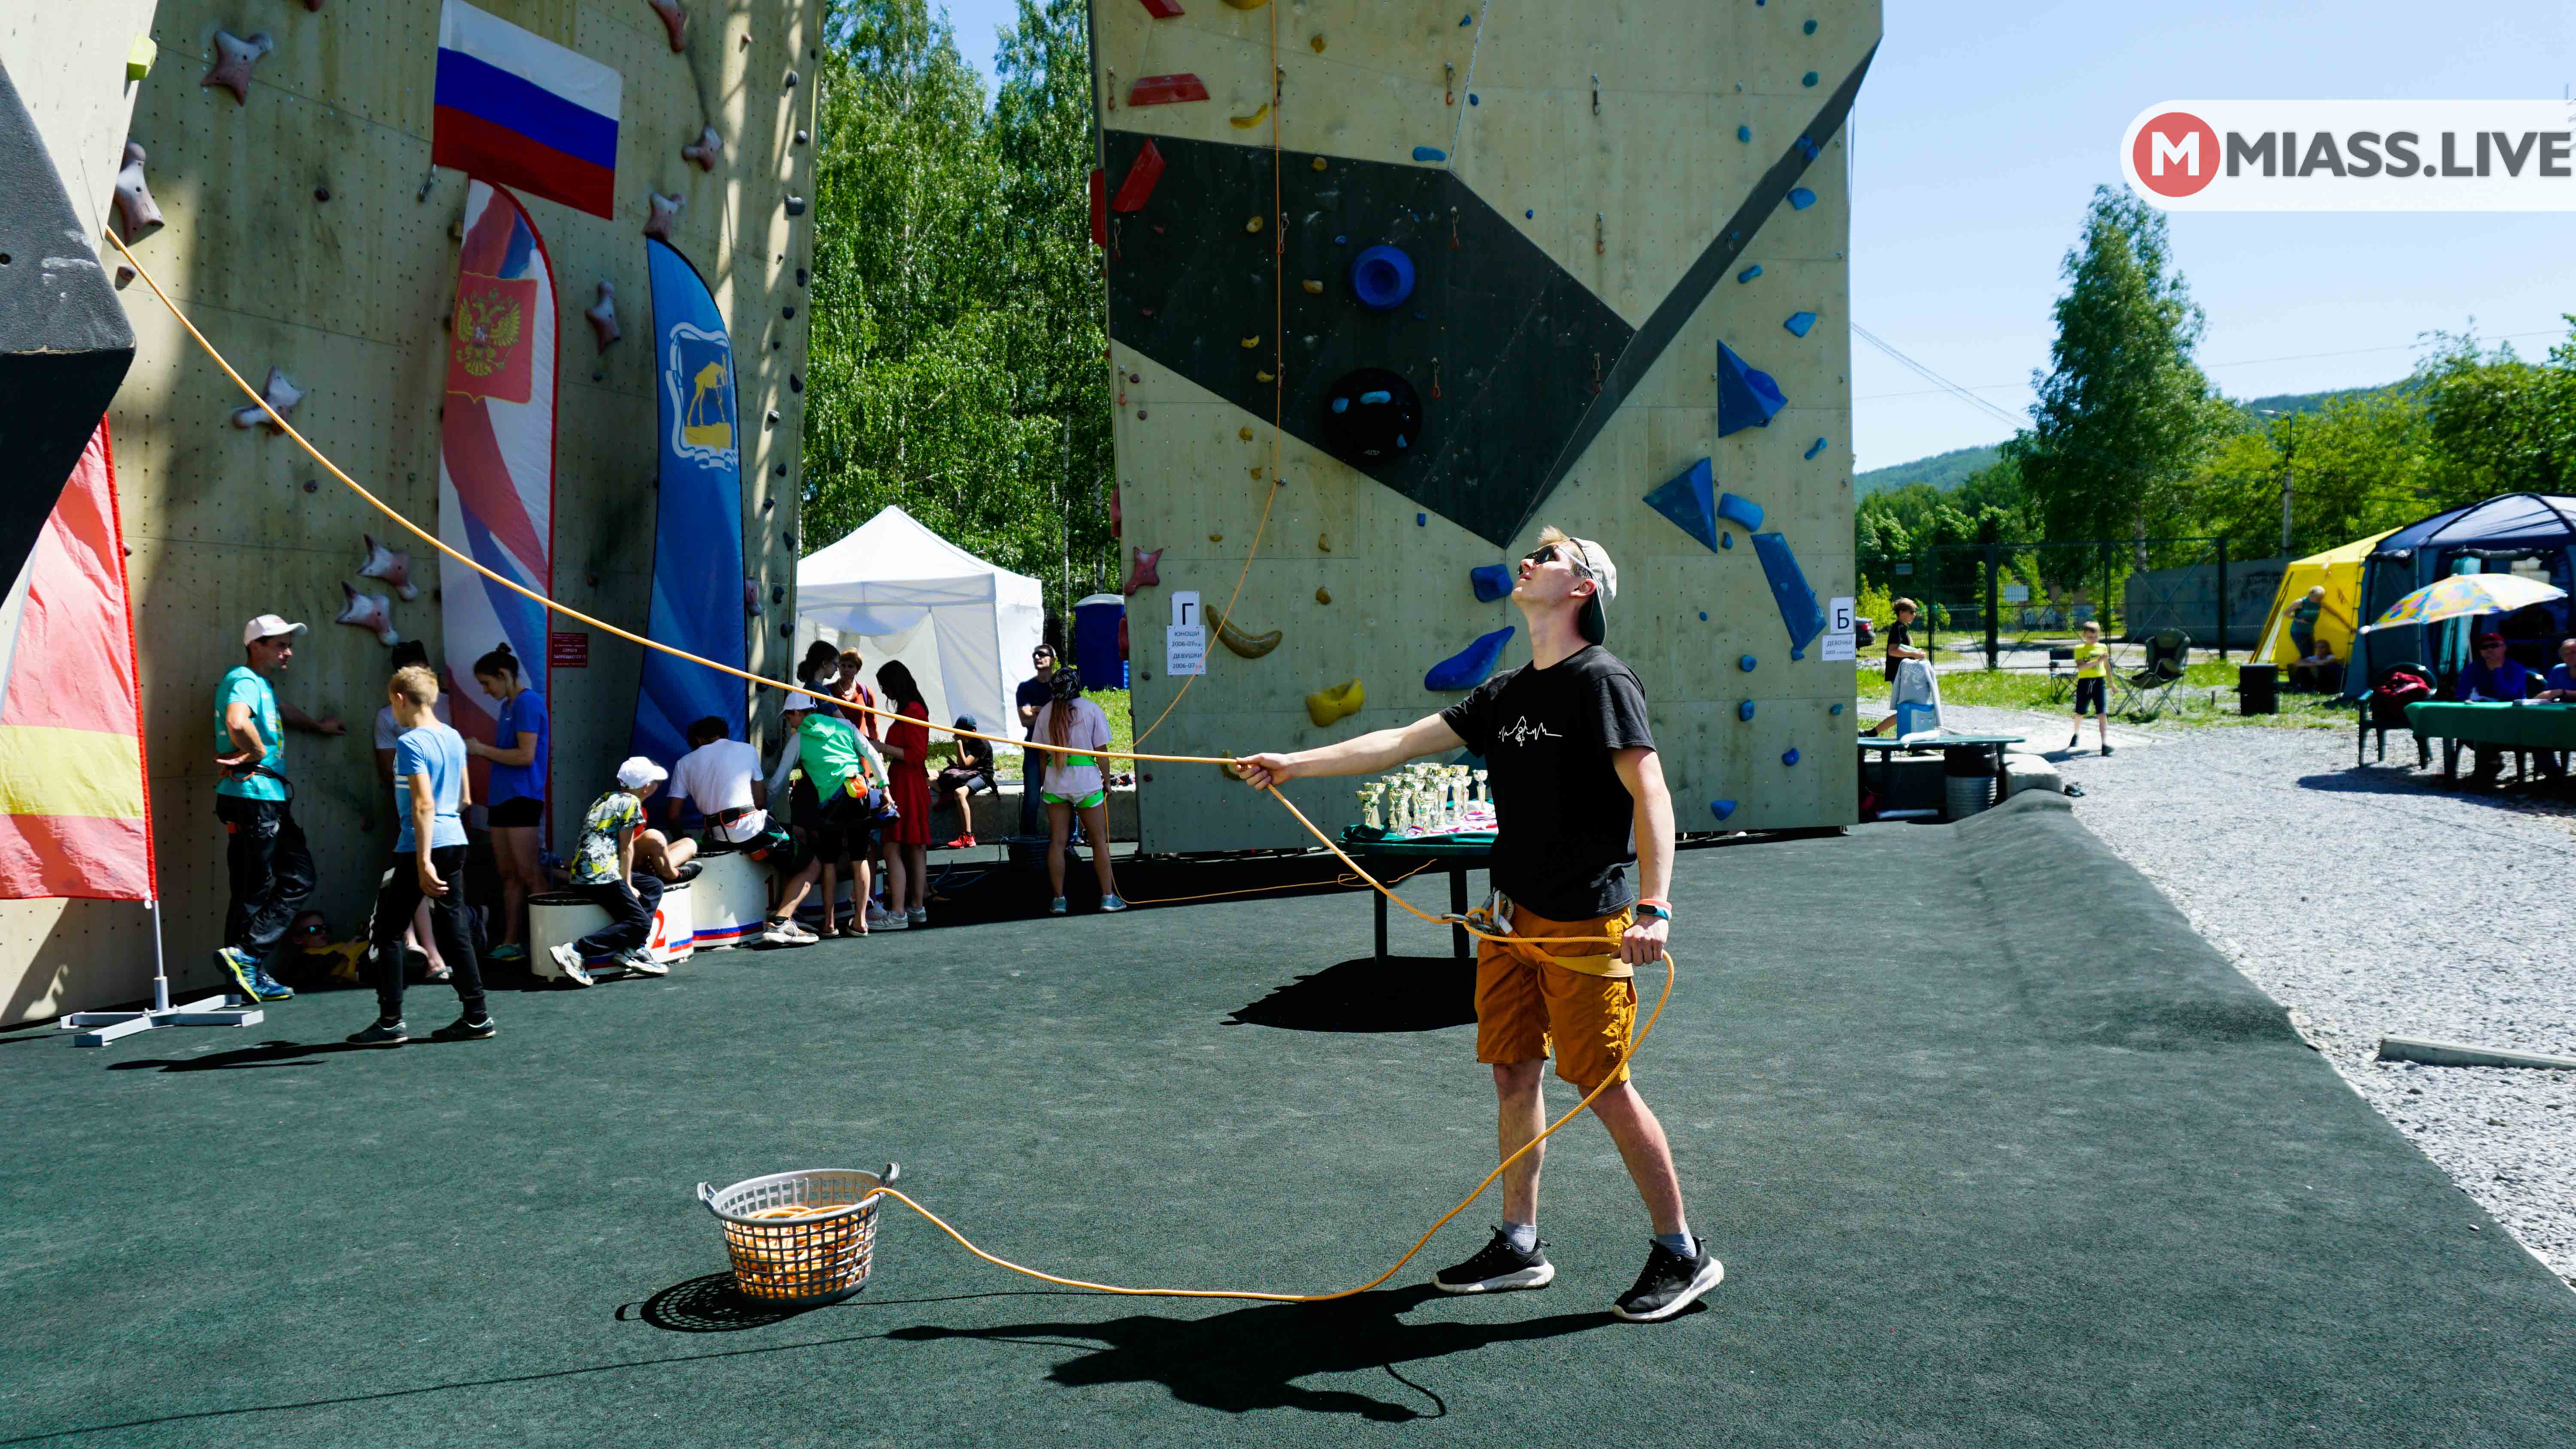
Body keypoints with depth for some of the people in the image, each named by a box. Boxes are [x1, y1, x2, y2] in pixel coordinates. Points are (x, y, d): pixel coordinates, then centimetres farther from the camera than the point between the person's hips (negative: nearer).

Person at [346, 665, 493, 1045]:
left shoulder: (410, 743, -13)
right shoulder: (454, 738, 11)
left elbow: (424, 804, -21)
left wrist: (423, 861, -24)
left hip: (419, 846, -8)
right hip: (455, 842, 8)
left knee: (387, 931, 5)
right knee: (454, 929, 10)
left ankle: (390, 1021, 7)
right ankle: (476, 1016, 10)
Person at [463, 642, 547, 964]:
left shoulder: (528, 703, -11)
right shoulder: (508, 706, 17)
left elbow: (525, 756, -18)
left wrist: (483, 749, -10)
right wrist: (477, 751, 9)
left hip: (522, 799, -9)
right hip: (501, 799, 9)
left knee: (530, 877, -9)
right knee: (508, 876, 10)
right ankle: (511, 942, 14)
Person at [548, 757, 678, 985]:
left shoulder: (606, 799, 22)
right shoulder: (631, 803, -3)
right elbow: (626, 849, -4)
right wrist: (628, 886, 2)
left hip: (582, 873, 9)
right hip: (601, 876, -9)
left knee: (654, 886, 17)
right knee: (641, 923, -7)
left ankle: (632, 949, 3)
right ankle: (575, 952, -19)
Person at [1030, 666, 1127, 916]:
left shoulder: (1046, 712, 6)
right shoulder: (1091, 709, -2)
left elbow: (1042, 754, 9)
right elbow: (1101, 750, -2)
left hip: (1055, 780, 3)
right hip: (1086, 778, -2)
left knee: (1057, 841, 6)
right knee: (1099, 839, 7)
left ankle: (1058, 899, 6)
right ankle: (1108, 896, 7)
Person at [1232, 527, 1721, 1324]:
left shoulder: (1601, 680, -11)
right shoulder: (1507, 693, 12)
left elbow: (1650, 793, -20)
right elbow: (1401, 742, 13)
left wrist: (1653, 908, -30)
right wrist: (1295, 764, 10)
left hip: (1585, 926, -8)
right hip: (1512, 920, 8)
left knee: (1605, 1087, -3)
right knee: (1513, 1076, 12)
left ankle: (1682, 1255, 14)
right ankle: (1519, 1245, 26)